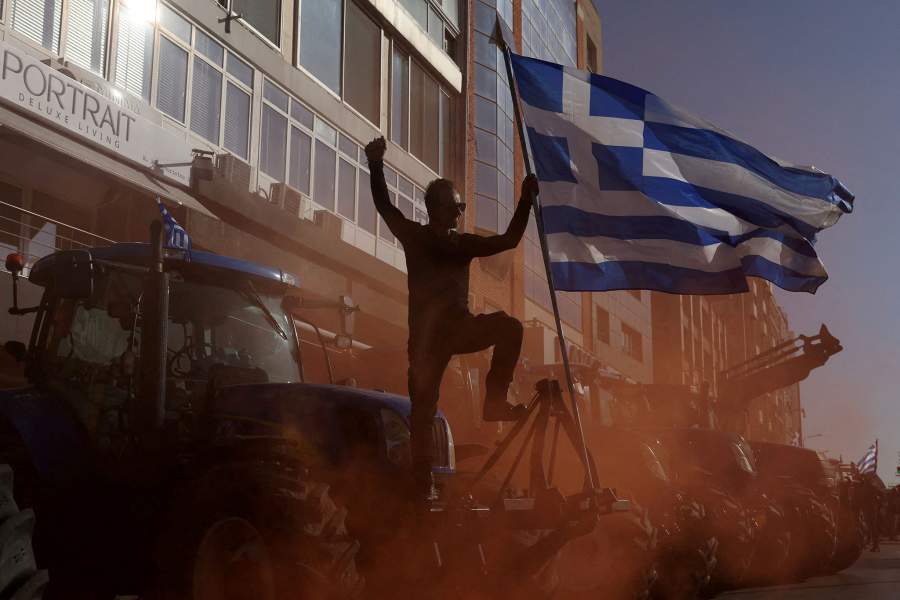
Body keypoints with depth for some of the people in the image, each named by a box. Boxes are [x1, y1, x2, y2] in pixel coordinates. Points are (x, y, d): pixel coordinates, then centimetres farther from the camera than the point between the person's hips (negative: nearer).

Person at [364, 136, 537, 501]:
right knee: (424, 407, -5)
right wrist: (376, 166, -25)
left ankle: (495, 401, -15)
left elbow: (509, 240, 10)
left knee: (509, 327, -22)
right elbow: (384, 206, -11)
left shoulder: (464, 243, 12)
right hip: (427, 333, -3)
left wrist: (525, 201, 0)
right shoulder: (415, 237, 1)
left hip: (460, 328, 4)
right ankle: (422, 485, 0)